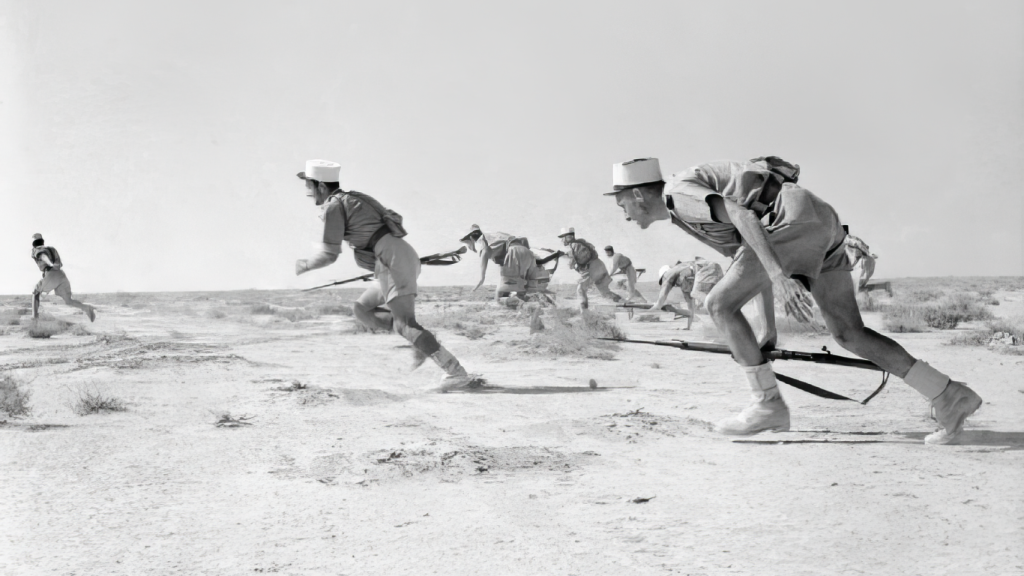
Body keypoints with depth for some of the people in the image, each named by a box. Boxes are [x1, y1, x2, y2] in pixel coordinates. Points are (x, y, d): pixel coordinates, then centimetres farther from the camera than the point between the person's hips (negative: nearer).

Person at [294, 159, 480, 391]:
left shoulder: (334, 207, -5)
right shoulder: (352, 199, 23)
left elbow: (329, 255, -7)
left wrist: (305, 265, 12)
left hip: (394, 263, -9)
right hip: (405, 259, 9)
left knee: (405, 324, -12)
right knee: (362, 309, 16)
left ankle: (457, 374, -20)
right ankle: (422, 341, 5)